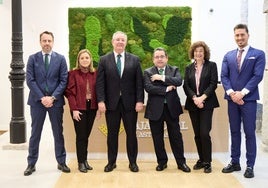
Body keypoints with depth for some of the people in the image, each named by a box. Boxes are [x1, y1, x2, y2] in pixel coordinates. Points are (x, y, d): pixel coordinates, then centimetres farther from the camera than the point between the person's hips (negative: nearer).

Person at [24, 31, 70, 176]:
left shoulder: (60, 59, 3)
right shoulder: (33, 58, 3)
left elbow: (63, 81, -1)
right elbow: (30, 80, -3)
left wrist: (53, 97, -11)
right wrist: (42, 97, -12)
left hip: (56, 101, 0)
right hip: (37, 101, 0)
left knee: (58, 133, 8)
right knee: (35, 133, 6)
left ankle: (61, 162, 19)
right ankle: (31, 164, 15)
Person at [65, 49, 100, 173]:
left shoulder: (95, 74, 7)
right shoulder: (73, 73, -4)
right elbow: (70, 92, -7)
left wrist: (99, 106, 0)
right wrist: (74, 109, -14)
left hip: (91, 108, 4)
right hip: (79, 108, -4)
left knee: (86, 135, 11)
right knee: (81, 136, 0)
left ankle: (85, 160, 22)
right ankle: (81, 162, 10)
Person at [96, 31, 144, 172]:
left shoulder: (134, 60, 5)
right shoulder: (104, 60, 4)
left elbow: (139, 82, 2)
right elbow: (100, 83, -1)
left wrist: (140, 100, -6)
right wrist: (100, 101, -9)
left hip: (130, 102, 0)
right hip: (111, 102, 0)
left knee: (131, 133, 6)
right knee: (112, 134, 7)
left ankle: (133, 162, 19)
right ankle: (111, 162, 19)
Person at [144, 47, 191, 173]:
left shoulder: (174, 70, 7)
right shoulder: (148, 72, 3)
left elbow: (179, 81, -13)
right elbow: (148, 88, -14)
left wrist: (162, 78, -17)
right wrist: (166, 89, -14)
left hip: (171, 108, 1)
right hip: (155, 109, 0)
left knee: (176, 136, 6)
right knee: (157, 138, 7)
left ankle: (181, 162, 18)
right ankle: (162, 162, 22)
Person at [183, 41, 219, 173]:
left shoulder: (211, 65, 3)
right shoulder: (189, 68, 12)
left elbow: (213, 84, -5)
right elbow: (186, 86, 4)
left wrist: (202, 97, -16)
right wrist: (194, 98, -12)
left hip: (206, 104, -3)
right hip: (193, 104, 4)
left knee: (204, 133, -10)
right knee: (197, 134, 7)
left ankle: (207, 162, 0)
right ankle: (201, 160, 18)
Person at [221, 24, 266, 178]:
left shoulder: (258, 54, 2)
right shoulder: (228, 56, 13)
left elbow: (258, 76, -8)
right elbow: (224, 76, 5)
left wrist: (243, 92, -16)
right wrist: (231, 93, -11)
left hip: (249, 99, -4)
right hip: (232, 99, 4)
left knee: (249, 133, 0)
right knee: (235, 132, 10)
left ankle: (250, 166, 7)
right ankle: (235, 162, 18)